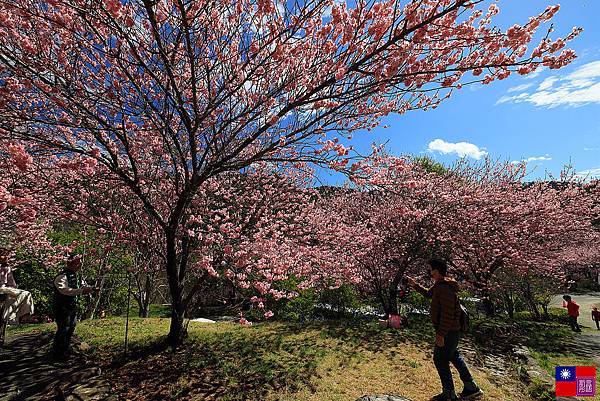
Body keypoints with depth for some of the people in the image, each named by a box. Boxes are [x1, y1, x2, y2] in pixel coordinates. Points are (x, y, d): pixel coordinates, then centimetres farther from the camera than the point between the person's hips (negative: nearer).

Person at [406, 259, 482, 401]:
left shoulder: (445, 289, -27)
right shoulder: (439, 285, 5)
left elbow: (447, 314, -29)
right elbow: (428, 293, 24)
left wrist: (440, 334, -25)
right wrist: (415, 285, 16)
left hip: (449, 331, -10)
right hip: (452, 330, 10)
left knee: (440, 359, 3)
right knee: (454, 356, 23)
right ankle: (471, 387, 37)